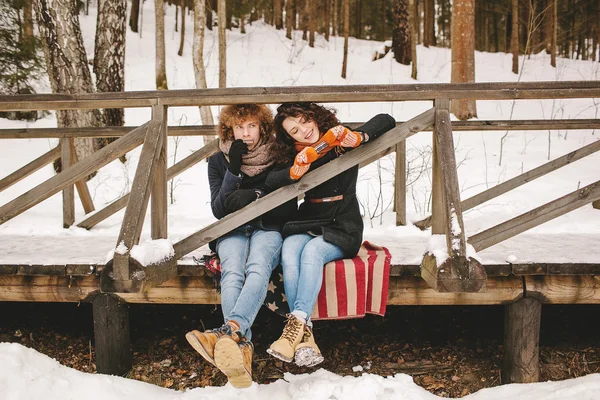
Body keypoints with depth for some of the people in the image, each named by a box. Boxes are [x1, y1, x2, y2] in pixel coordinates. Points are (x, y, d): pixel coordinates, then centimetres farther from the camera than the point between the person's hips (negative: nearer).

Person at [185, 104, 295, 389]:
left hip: (268, 229, -1)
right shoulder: (219, 161, 10)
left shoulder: (278, 160, 7)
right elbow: (218, 210, 0)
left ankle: (228, 331, -59)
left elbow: (289, 209, 2)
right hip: (232, 230, 1)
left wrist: (255, 196, -13)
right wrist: (234, 170, -11)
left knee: (258, 267, -37)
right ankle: (242, 346, -52)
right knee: (232, 273, -34)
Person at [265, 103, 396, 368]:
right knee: (289, 251, -30)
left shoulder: (343, 143, 1)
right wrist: (294, 173, -28)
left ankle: (297, 323, -41)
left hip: (342, 229, -2)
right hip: (306, 226, 3)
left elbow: (386, 121, -3)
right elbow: (270, 182, -8)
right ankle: (304, 335, -38)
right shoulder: (297, 156, 8)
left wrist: (359, 137, -21)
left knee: (312, 250, -34)